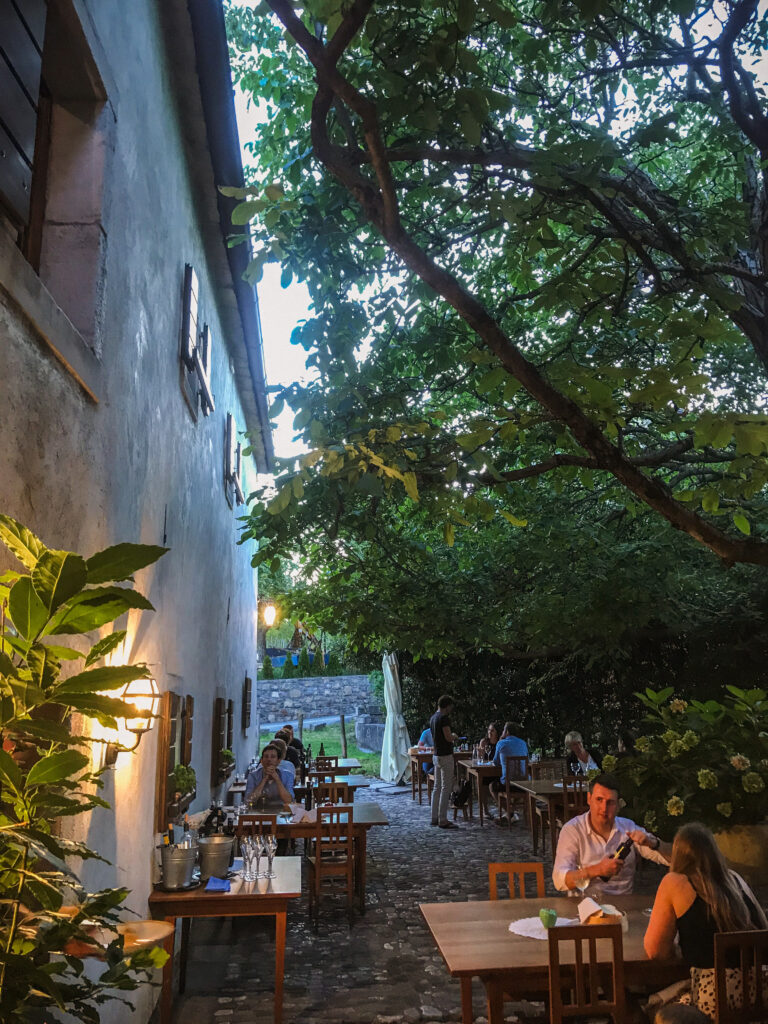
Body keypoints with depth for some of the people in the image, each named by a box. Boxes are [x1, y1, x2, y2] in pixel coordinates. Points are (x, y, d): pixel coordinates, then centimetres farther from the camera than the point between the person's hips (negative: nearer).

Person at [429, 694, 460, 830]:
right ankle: (442, 820, -4)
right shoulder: (444, 718, -17)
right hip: (445, 756, -9)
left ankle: (435, 818, 17)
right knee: (446, 788, -5)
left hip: (436, 755, 9)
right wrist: (454, 736, -1)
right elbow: (448, 737, -22)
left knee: (437, 787, 13)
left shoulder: (433, 718, 12)